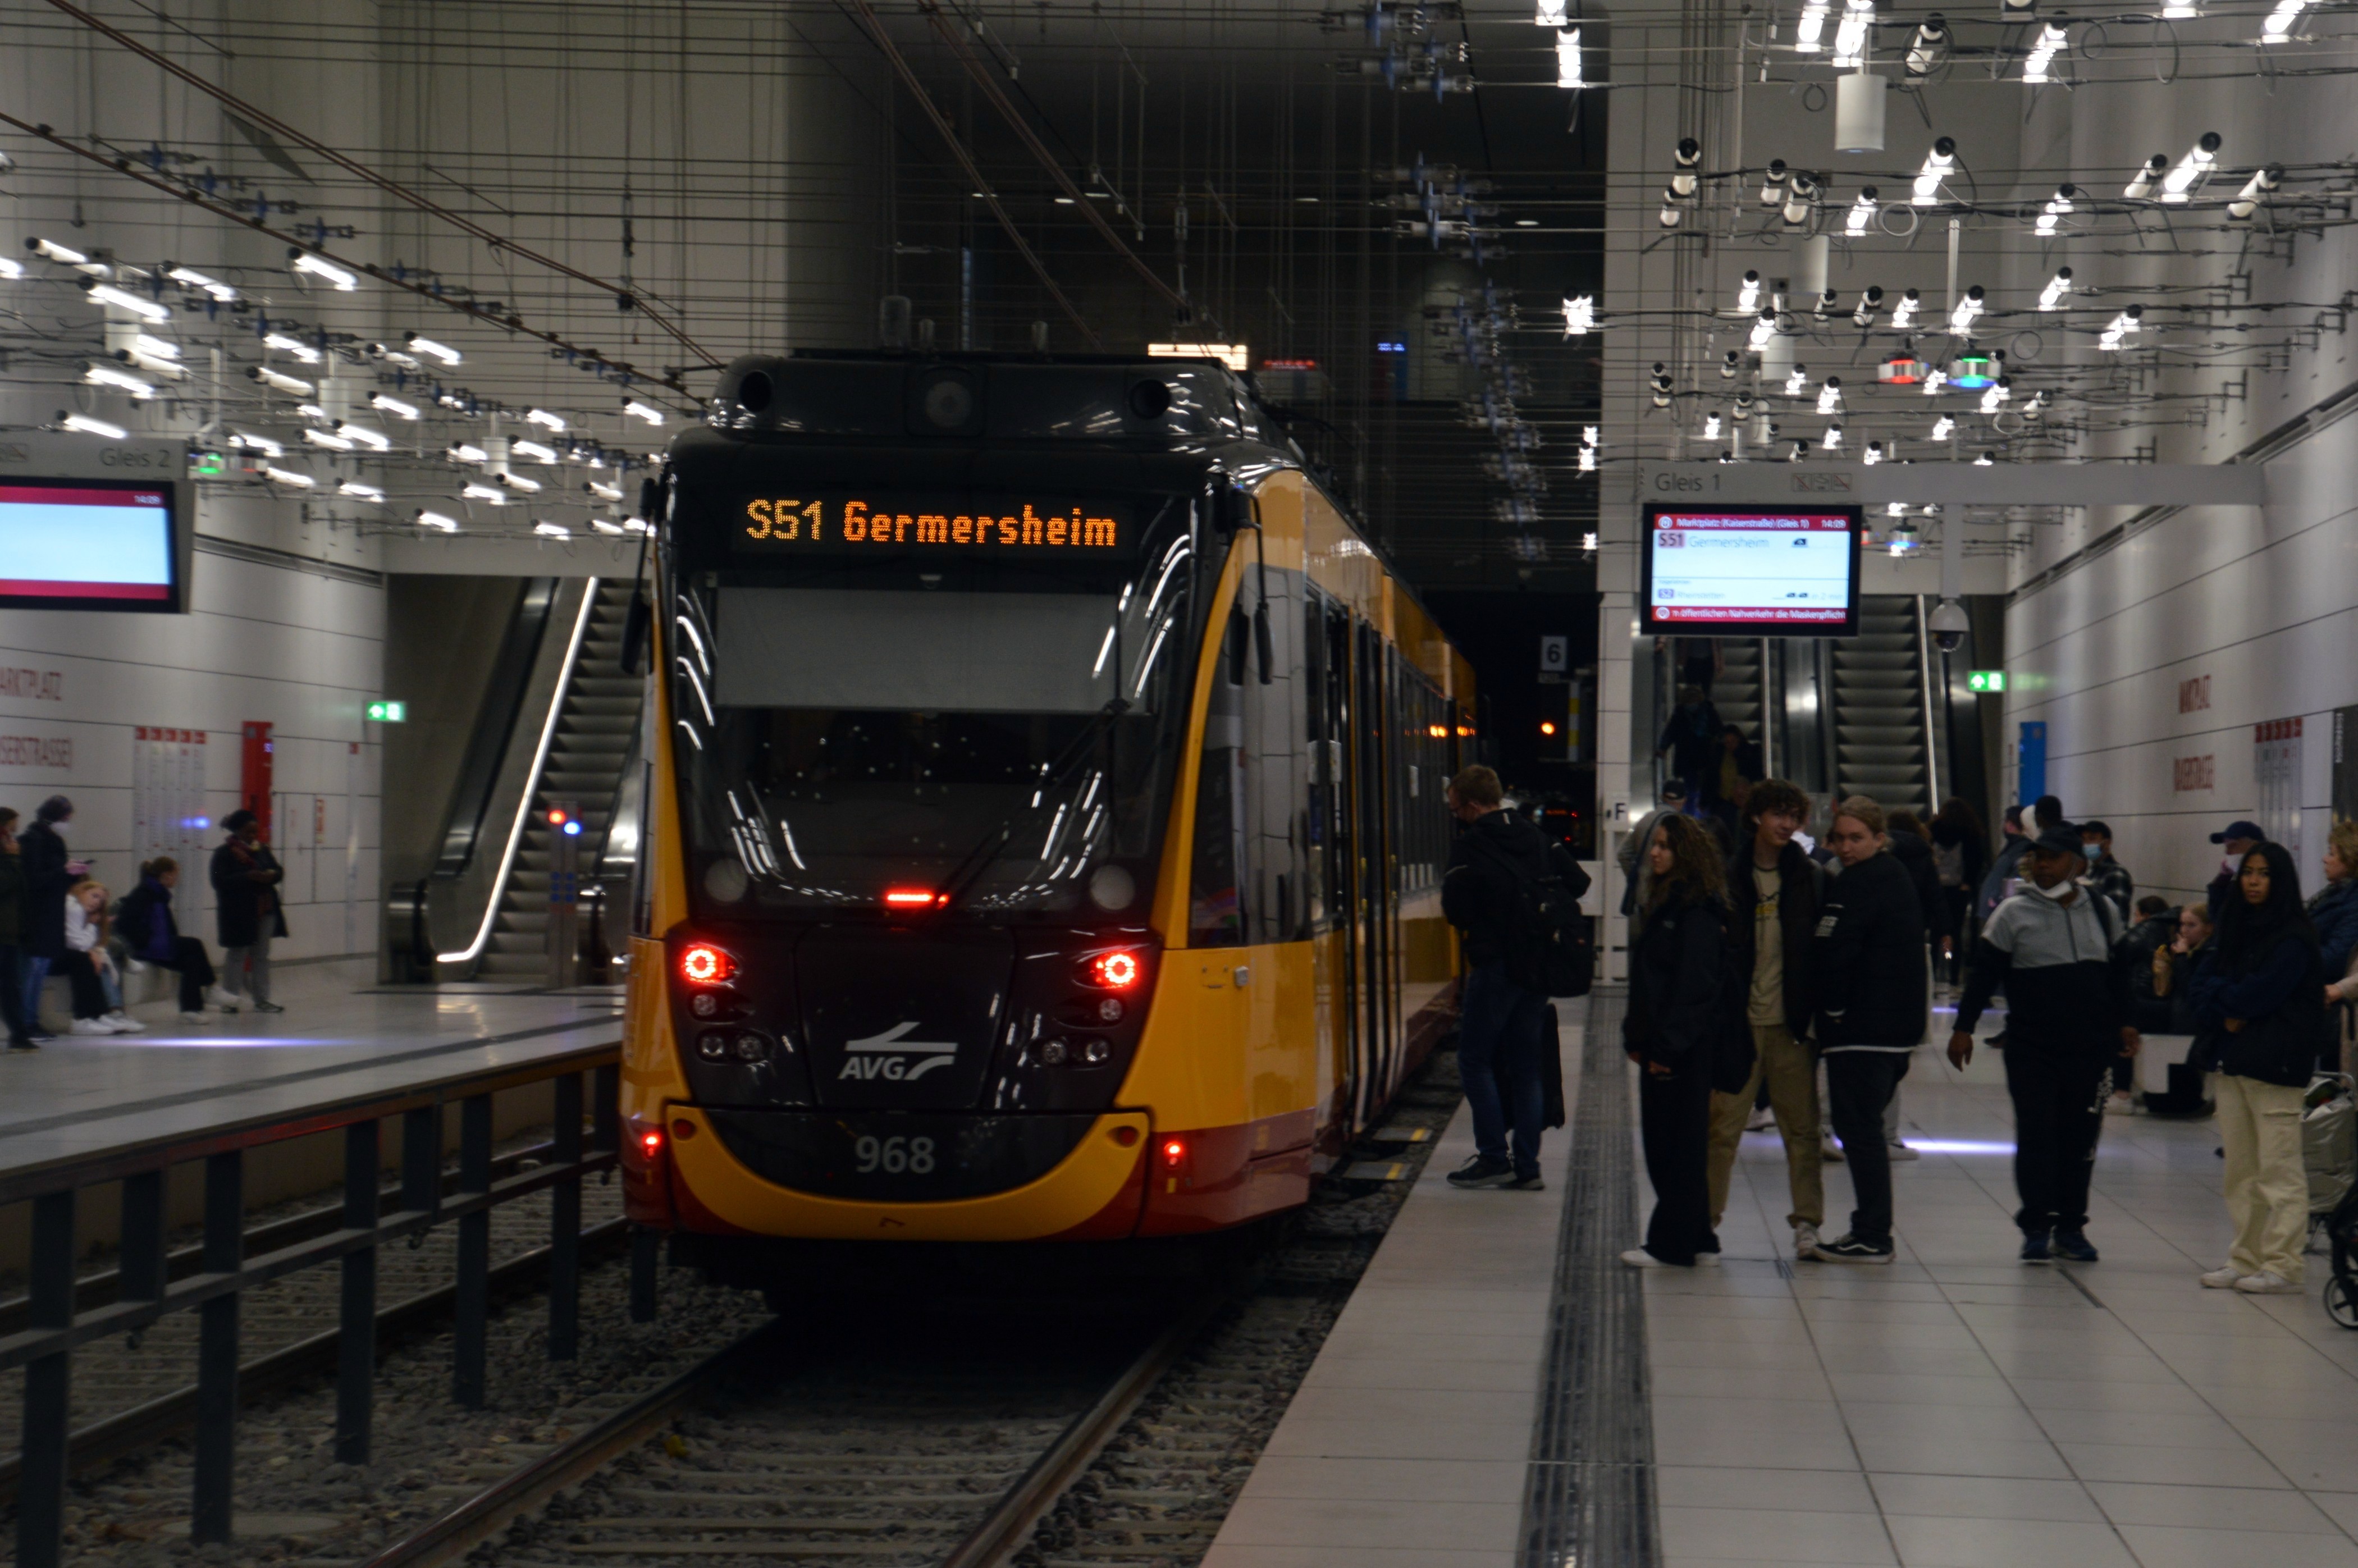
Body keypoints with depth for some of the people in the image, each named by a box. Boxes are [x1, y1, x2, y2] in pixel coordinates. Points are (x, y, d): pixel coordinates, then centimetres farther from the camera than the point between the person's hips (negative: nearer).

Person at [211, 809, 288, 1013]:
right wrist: (248, 877, -26)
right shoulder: (224, 853, -8)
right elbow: (220, 881, -18)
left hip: (264, 910, 6)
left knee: (262, 955, 9)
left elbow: (278, 872, 13)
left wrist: (272, 875, -12)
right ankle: (230, 1000, 7)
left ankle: (262, 999, 14)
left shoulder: (262, 850, 11)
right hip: (238, 913, -6)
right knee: (236, 955, 1)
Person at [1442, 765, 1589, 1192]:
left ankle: (1494, 1157, -4)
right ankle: (1526, 1165, 9)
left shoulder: (1470, 847, -12)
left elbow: (1456, 910, -15)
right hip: (1538, 970, 7)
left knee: (1475, 1060, 3)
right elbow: (1578, 883, 10)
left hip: (1494, 968, -6)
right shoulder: (1538, 840, 8)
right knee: (1526, 1067, 11)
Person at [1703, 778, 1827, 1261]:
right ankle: (1705, 1217, 10)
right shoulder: (1728, 876, 3)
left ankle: (1807, 1222, 10)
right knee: (1722, 1125, 2)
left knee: (1802, 1126, 3)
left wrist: (1815, 1012, -1)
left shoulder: (1811, 878, 6)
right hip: (1738, 1021, -1)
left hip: (1792, 1022, 1)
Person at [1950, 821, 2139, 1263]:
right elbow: (1984, 973, -1)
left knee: (2081, 1137, 5)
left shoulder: (2102, 911, 8)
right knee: (2035, 1136, -5)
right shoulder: (2014, 913, -1)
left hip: (2090, 1047, 3)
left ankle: (2070, 1227, 14)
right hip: (2030, 1048, -3)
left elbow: (2117, 973, 19)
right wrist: (1964, 1027, -5)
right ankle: (2036, 1228, 0)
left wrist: (2123, 1023, 18)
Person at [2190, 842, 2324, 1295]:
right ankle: (2246, 1260, 17)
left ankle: (2283, 1266, -6)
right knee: (2240, 1171, 11)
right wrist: (2226, 1014, -8)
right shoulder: (2237, 930, 15)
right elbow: (2204, 982, 11)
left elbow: (2261, 994, -17)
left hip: (2276, 1066, -8)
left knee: (2279, 1169, -7)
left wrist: (2220, 996, 1)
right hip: (2233, 1061, 8)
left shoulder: (2293, 938, -8)